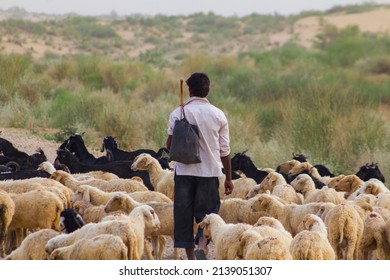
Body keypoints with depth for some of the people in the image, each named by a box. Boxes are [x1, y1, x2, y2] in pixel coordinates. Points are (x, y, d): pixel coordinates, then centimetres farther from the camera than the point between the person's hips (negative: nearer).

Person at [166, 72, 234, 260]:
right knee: (208, 212, 7)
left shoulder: (178, 114, -3)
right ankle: (201, 245, -19)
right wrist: (228, 178, 13)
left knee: (184, 214, 7)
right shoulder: (218, 115, 2)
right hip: (210, 171, 1)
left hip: (184, 170, -1)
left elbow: (170, 144, -5)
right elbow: (224, 150, 5)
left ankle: (190, 257, 7)